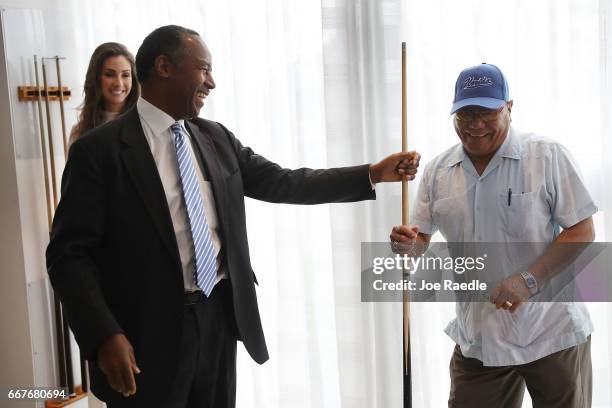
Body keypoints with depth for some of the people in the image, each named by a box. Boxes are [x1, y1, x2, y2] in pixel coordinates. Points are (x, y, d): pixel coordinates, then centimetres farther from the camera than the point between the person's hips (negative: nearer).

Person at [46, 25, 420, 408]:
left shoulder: (217, 138, 7)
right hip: (149, 333, -5)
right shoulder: (99, 150, -9)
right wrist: (105, 336, -21)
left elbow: (282, 183, 9)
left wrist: (373, 174, 4)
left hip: (219, 318, 5)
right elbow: (70, 255, -10)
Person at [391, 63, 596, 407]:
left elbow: (582, 232, -8)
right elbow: (421, 240, 11)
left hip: (552, 332, -3)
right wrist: (408, 244, -14)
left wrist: (530, 280, -21)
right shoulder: (437, 171, 5)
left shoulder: (548, 156, -7)